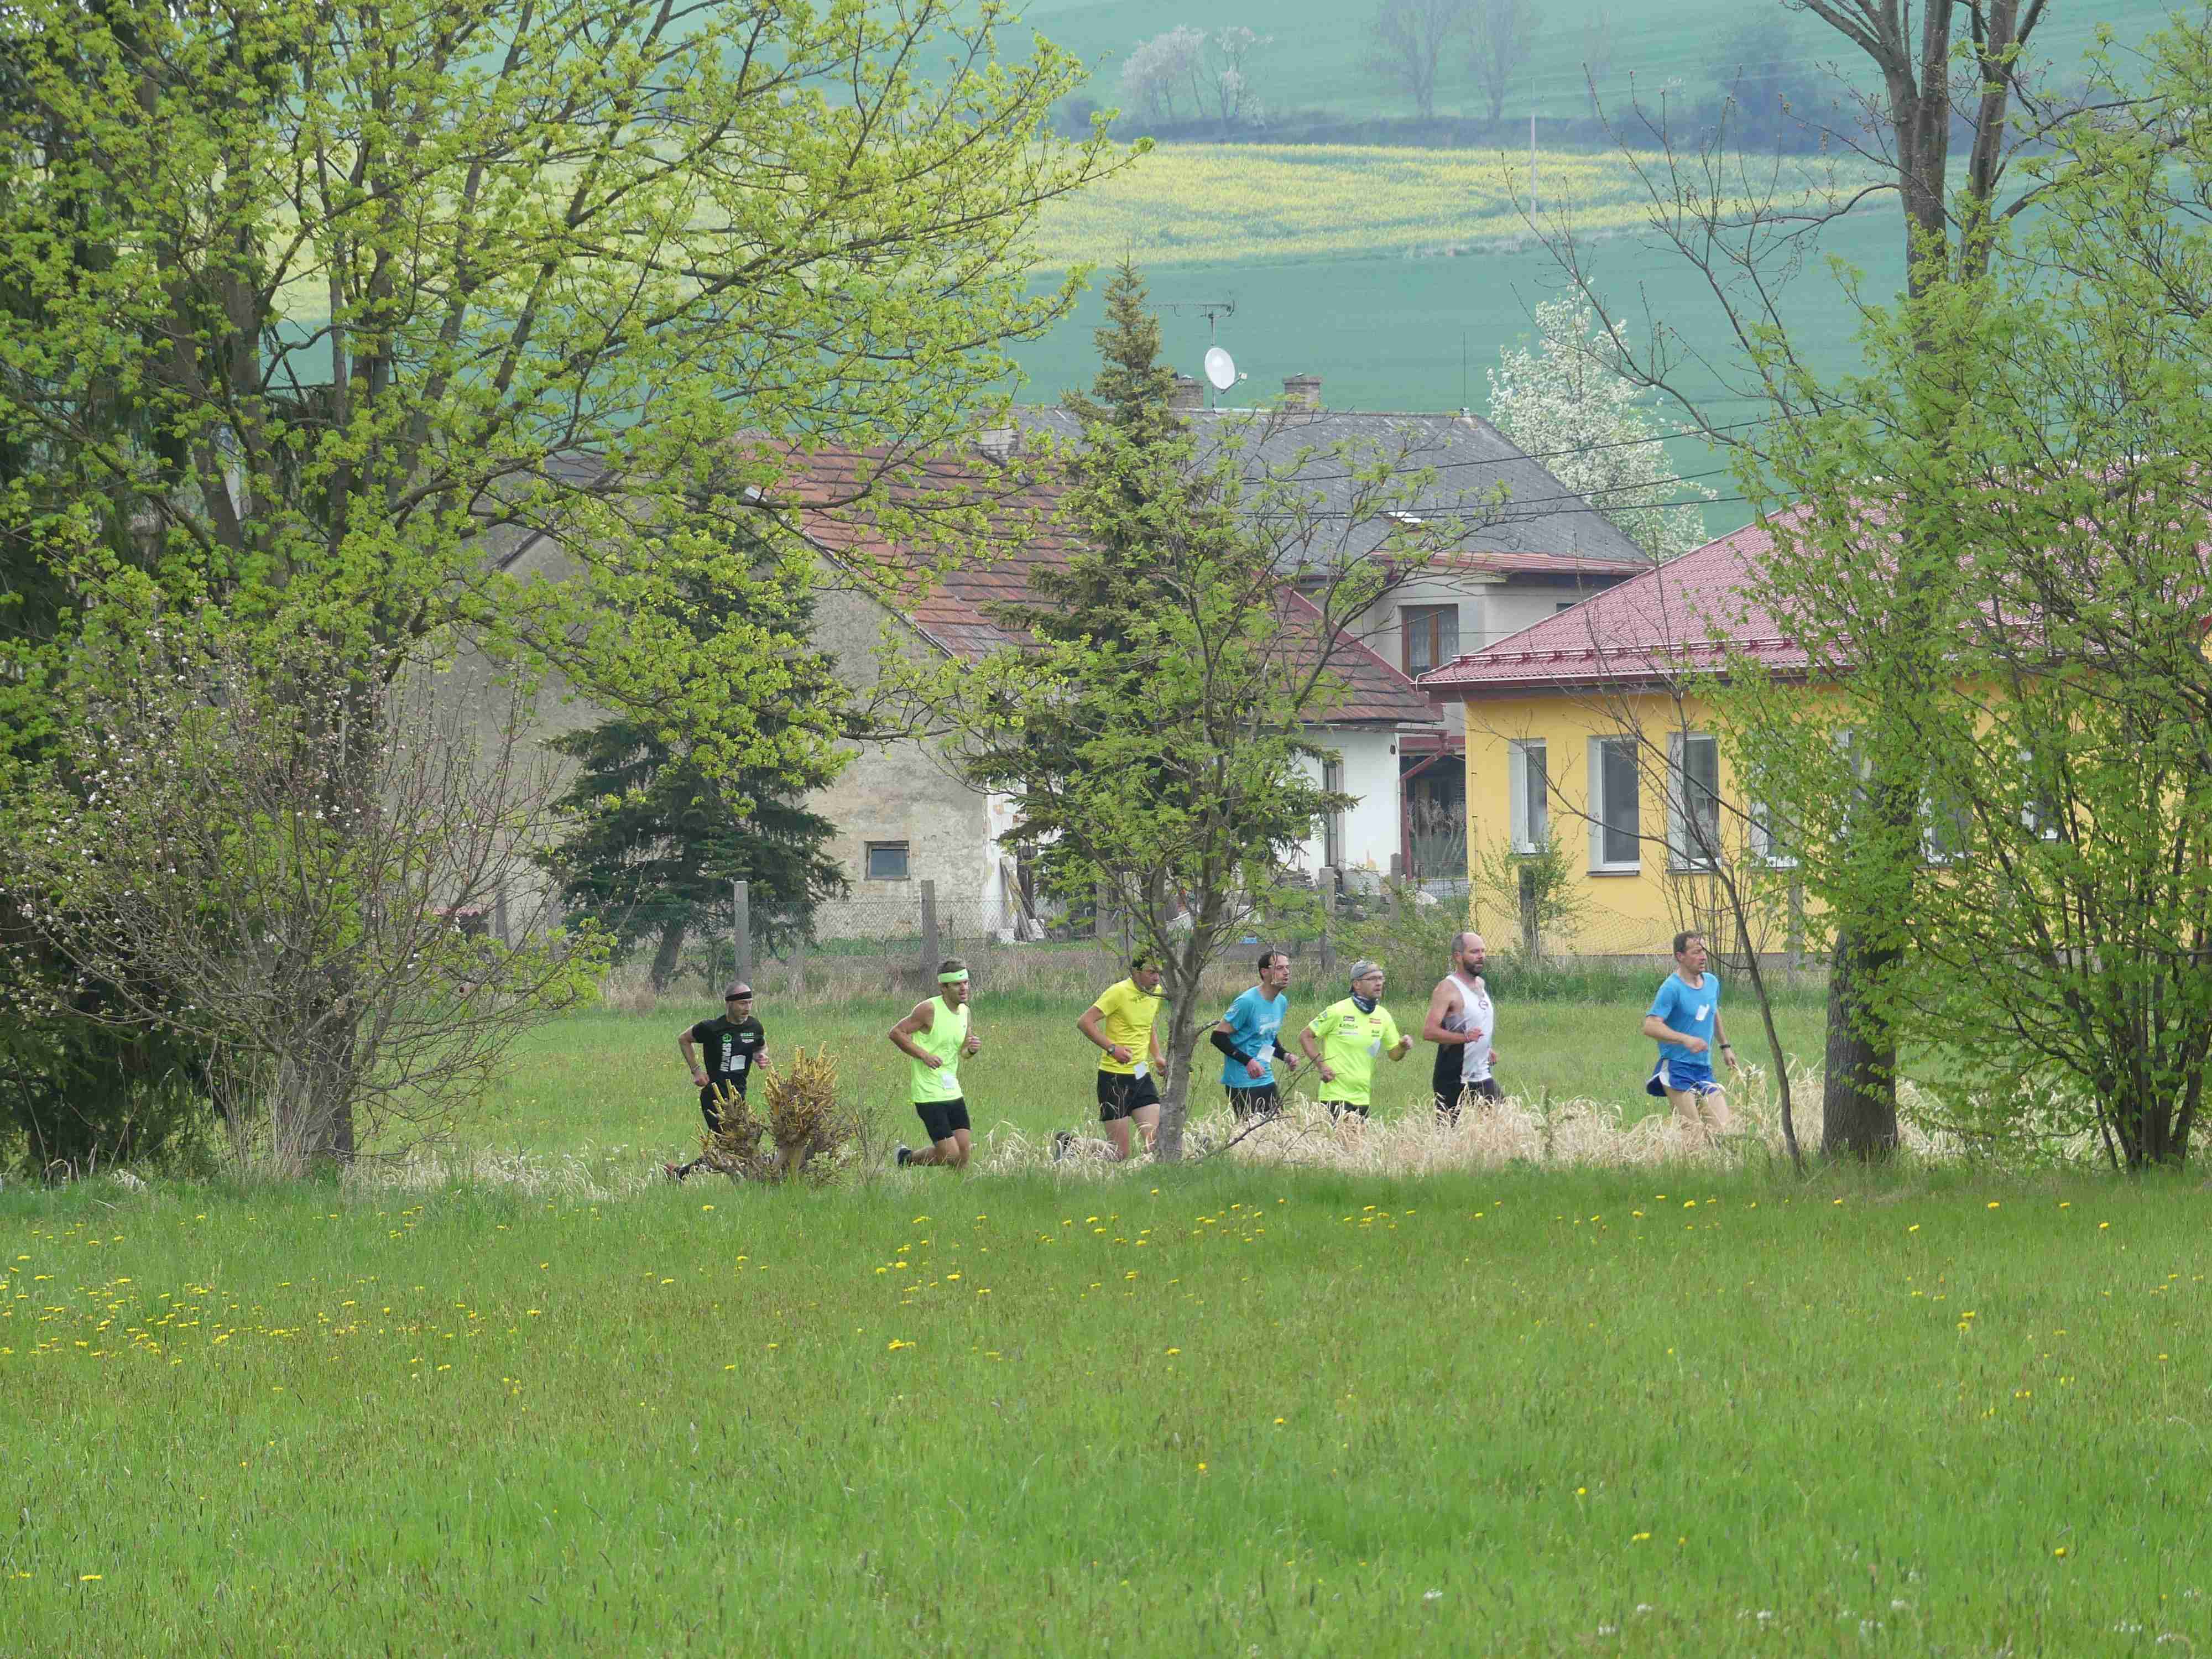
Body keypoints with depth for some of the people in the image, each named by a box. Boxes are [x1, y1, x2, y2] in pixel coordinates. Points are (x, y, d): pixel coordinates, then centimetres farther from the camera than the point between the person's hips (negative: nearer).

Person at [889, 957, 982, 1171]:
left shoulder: (964, 1011, 9)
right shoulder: (929, 1009, -14)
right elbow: (896, 1033, -11)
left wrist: (972, 1048, -2)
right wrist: (924, 1055, -18)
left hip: (953, 1093, 7)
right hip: (929, 1095, -7)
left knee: (963, 1154, 1)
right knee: (950, 1156, -8)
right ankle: (908, 1158, 18)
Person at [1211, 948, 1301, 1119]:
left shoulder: (1282, 1002, 9)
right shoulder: (1247, 1002, -16)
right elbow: (1219, 1036, -15)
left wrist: (1286, 1056, 5)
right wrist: (1247, 1061, -23)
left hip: (1267, 1081, 8)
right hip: (1242, 1084, -8)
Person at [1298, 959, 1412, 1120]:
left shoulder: (1383, 1016, 7)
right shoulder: (1338, 1011, -10)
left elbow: (1394, 1054, 15)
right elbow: (1305, 1036, -4)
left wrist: (1403, 1047, -8)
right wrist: (1321, 1066, -14)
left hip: (1362, 1099, 6)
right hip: (1336, 1096, -6)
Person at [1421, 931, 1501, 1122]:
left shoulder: (1481, 984, 12)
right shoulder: (1448, 989, -13)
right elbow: (1428, 1032, -22)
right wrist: (1464, 1037, -31)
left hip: (1482, 1077, 8)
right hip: (1453, 1083, -8)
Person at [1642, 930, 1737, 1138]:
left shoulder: (1712, 982, 11)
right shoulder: (1672, 988, -12)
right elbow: (1650, 1026, -22)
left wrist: (1725, 1046, 38)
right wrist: (1686, 1039, -34)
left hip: (1705, 1071, 7)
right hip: (1677, 1070, -7)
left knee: (1722, 1128, -4)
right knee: (1692, 1130, -14)